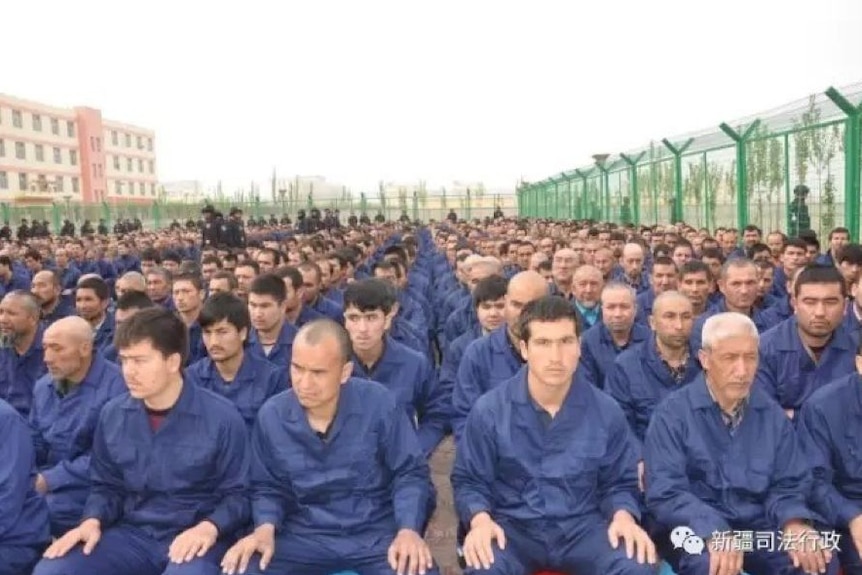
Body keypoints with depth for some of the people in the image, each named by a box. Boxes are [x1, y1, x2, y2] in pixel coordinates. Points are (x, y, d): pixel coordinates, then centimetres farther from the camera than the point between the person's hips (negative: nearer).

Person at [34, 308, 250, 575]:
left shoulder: (222, 417, -10)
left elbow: (237, 494, -4)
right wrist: (92, 521, -4)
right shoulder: (112, 415, 4)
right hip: (132, 533, 5)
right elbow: (106, 486, 16)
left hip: (193, 538, -4)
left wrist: (209, 527, -21)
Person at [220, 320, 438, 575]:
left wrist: (408, 529, -19)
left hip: (376, 532, -1)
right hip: (304, 535, 2)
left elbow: (410, 473, -4)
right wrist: (266, 528, -11)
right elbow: (267, 487, 9)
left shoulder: (379, 403, -12)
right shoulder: (271, 415, -4)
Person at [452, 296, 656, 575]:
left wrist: (623, 515, -10)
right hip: (513, 525, -2)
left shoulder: (606, 412, -1)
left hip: (582, 525, 2)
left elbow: (619, 483, 11)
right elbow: (469, 481, 3)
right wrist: (480, 518, -17)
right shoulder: (489, 410, -7)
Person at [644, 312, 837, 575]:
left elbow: (788, 484, 7)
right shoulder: (673, 413, -9)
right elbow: (665, 492, -15)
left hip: (759, 525, 4)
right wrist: (714, 532, -32)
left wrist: (793, 521, -16)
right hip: (696, 529, -4)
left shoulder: (772, 414, 6)